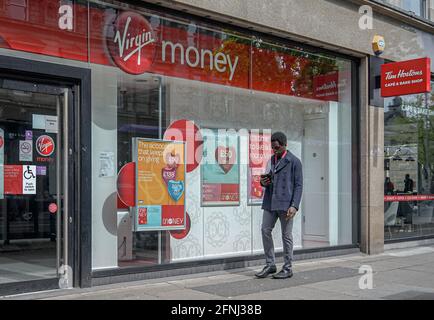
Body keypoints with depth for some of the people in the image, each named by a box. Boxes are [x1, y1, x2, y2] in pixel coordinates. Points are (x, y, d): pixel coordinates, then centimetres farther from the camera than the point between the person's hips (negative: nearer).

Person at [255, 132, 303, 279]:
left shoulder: (294, 161, -3)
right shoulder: (271, 160, 15)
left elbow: (298, 185, -7)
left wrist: (294, 206, -16)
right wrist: (263, 182, -1)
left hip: (285, 203, -6)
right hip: (270, 202, 6)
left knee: (286, 235, 1)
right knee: (265, 230, 1)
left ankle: (287, 269, 10)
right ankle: (270, 265, 12)